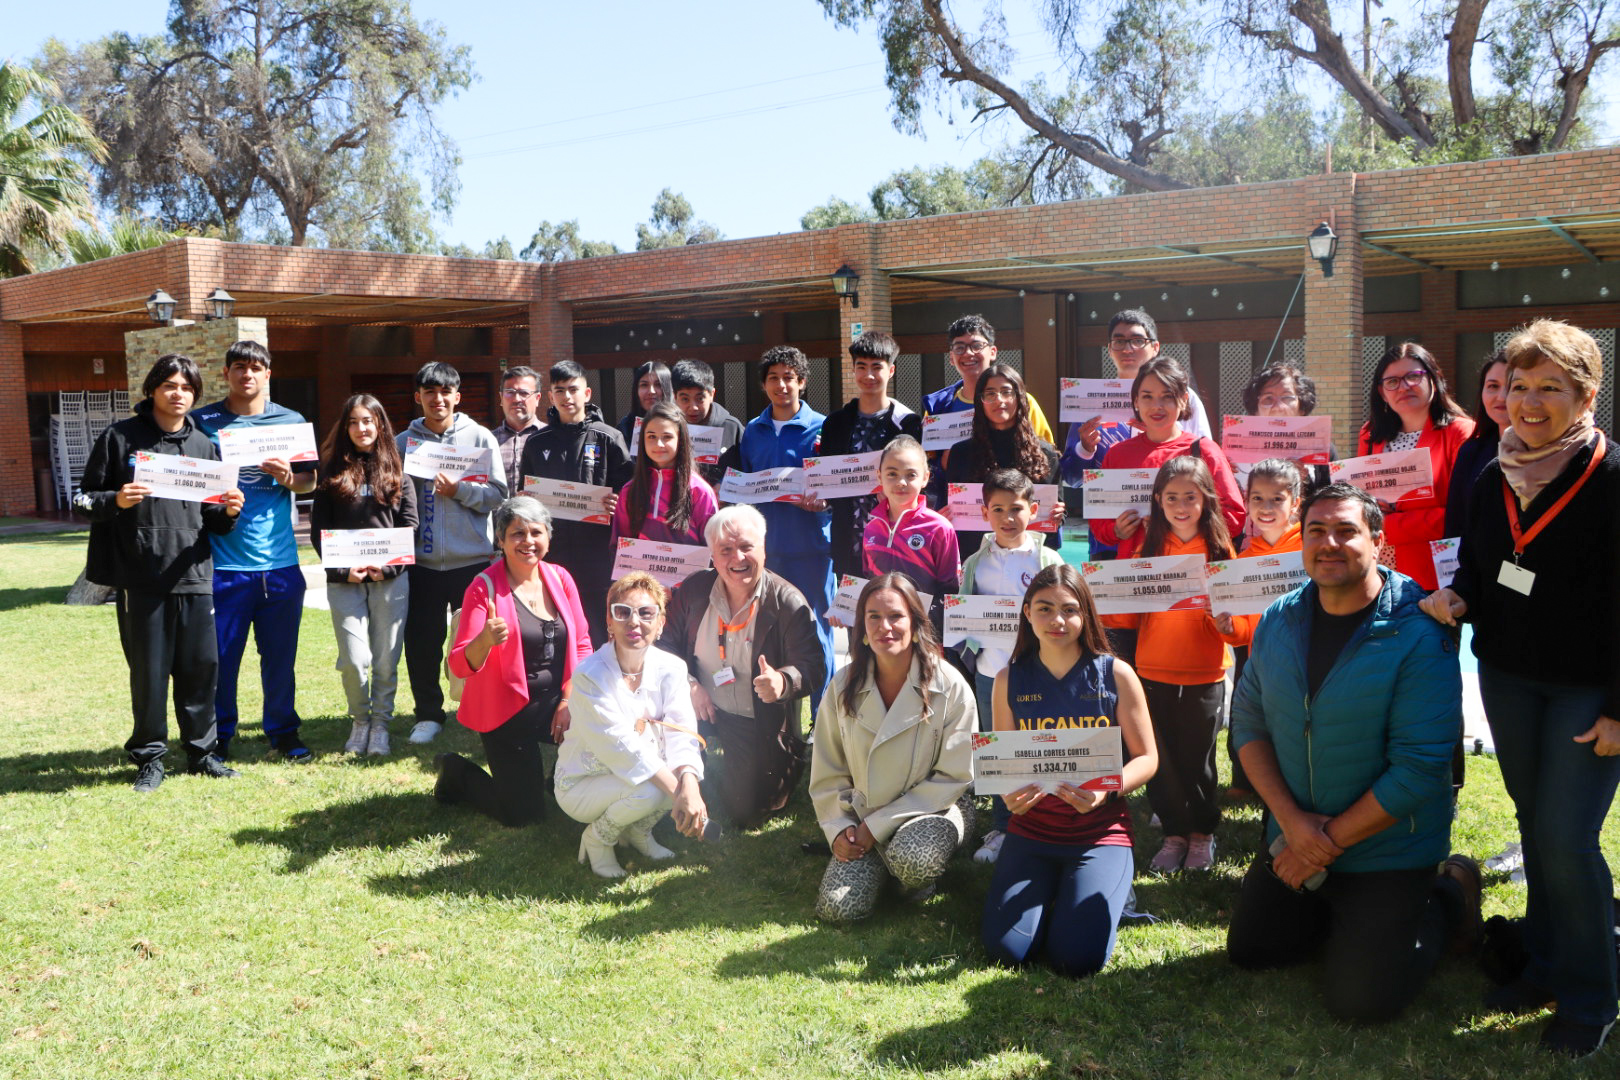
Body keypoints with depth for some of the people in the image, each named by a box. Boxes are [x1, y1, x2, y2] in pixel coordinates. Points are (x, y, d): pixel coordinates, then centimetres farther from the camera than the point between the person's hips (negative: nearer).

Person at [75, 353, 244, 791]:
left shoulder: (204, 445, 13)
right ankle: (149, 756, 18)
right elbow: (84, 499, 3)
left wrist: (228, 512, -6)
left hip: (194, 576, 3)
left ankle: (202, 750, 20)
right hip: (140, 578, -3)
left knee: (201, 666, 5)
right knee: (148, 671, 4)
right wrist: (116, 500, -17)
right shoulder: (120, 437, 3)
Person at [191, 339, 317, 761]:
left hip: (279, 560, 2)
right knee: (220, 655, 3)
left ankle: (283, 731, 24)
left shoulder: (291, 422, 9)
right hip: (223, 563, -1)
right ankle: (219, 737, 19)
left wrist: (287, 477, -10)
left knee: (280, 654, 10)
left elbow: (310, 481, 11)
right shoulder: (203, 422, 4)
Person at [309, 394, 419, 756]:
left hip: (391, 579, 0)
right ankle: (360, 720, 17)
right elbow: (318, 530, 5)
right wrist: (343, 570, -8)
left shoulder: (398, 474, 8)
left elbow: (410, 528, 4)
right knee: (354, 660, -6)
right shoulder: (332, 473, 9)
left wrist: (388, 567, -10)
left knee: (386, 660, 2)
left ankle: (380, 724, 19)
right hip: (345, 581, 0)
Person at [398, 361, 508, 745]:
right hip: (421, 561, 2)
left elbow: (498, 494, -1)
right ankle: (428, 715, 20)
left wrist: (459, 490, -14)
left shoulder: (480, 437, 2)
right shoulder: (404, 441, 7)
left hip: (472, 559, -2)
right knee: (421, 642, 5)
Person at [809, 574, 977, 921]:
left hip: (934, 809, -3)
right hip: (863, 818, 3)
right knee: (837, 908, -15)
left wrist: (877, 825, -15)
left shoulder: (950, 687, -14)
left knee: (910, 857, -36)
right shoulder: (844, 686, -4)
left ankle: (920, 879, 3)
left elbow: (953, 776, -13)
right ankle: (881, 861, 17)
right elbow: (827, 772, 6)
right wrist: (839, 827, -9)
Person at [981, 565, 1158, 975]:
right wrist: (1010, 794, -18)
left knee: (1078, 957, -18)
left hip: (1101, 831, -2)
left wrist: (1106, 790, -22)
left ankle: (1108, 889, 15)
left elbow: (1146, 757, -1)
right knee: (1006, 949, -14)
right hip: (1032, 828, 2)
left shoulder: (1116, 675, -4)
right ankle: (1050, 893, 18)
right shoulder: (1010, 680, 2)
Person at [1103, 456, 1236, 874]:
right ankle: (1175, 833, 26)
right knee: (1161, 760, 7)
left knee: (1197, 759, 7)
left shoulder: (1218, 548, -3)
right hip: (1154, 673, 2)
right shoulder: (1149, 546, 2)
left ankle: (1203, 833, 29)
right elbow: (1132, 614, 3)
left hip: (1204, 676, -2)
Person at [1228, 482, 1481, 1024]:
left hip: (1388, 851, -6)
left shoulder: (1419, 636, -22)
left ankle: (1446, 899, 17)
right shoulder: (1278, 621, -3)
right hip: (1292, 835, 6)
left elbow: (1418, 769, -23)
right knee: (1248, 951, 14)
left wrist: (1330, 842, -18)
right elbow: (1249, 722, 0)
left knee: (1359, 1000, -7)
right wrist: (1291, 819, -14)